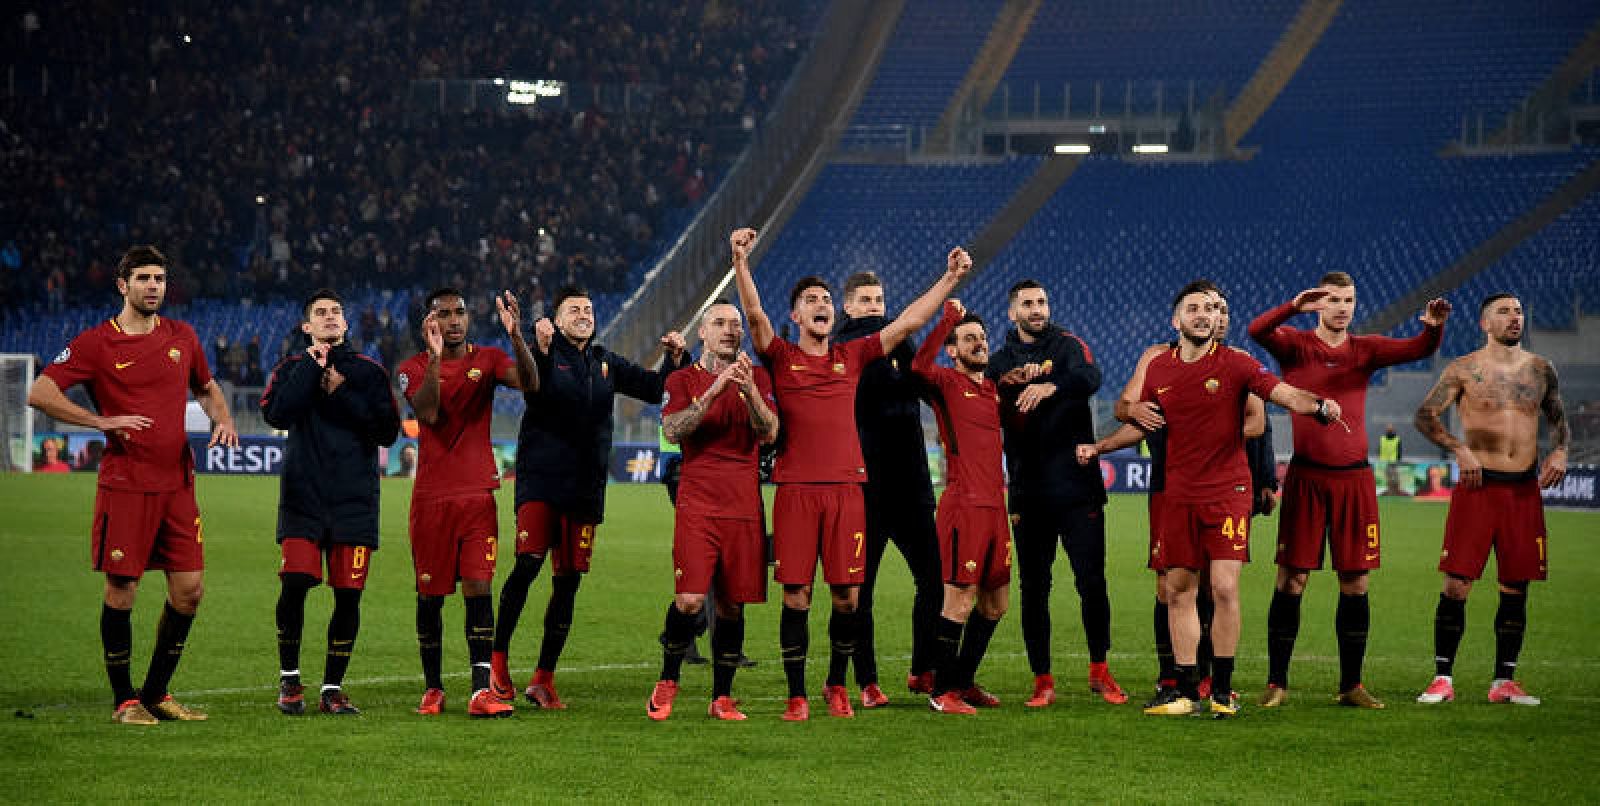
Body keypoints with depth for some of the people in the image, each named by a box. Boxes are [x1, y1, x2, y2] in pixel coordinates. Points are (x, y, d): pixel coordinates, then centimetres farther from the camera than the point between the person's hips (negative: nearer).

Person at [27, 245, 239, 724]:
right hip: (124, 485, -5)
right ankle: (124, 699, 11)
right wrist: (103, 421, -19)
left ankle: (156, 693, 18)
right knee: (121, 591, -2)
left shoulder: (181, 337, 11)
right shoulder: (96, 343, -4)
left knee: (189, 589, 3)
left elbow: (206, 387, 27)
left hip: (177, 483, 5)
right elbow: (39, 393, -10)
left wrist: (223, 421, 6)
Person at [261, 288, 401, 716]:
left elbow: (388, 432, 1)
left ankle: (332, 688, 10)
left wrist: (342, 395, -6)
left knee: (348, 595, -2)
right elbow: (276, 414, -11)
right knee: (294, 584, -14)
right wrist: (312, 365, -7)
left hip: (355, 499, 1)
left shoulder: (369, 371, 11)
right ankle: (289, 678, 6)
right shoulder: (292, 367, 9)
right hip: (303, 496, -1)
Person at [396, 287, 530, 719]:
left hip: (478, 495, 0)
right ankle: (433, 688, 19)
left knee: (479, 590, -8)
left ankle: (481, 692, -14)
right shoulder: (414, 367, 2)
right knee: (431, 596, 6)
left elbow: (529, 383, -14)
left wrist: (516, 335, -28)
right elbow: (427, 414, -18)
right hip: (431, 498, 0)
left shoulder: (488, 359, 6)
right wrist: (435, 358, -27)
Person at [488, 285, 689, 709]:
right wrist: (542, 350, -36)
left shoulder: (606, 363, 16)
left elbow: (656, 388, 19)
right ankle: (498, 656, -5)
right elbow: (534, 388, -22)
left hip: (586, 486, 5)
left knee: (568, 582, 4)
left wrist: (675, 359, 3)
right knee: (527, 564, -20)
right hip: (541, 478, -5)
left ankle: (544, 678, 10)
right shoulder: (545, 355, -1)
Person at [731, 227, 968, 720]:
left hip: (846, 487, 2)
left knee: (848, 595, 2)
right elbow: (754, 314, -10)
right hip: (795, 489, -2)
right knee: (796, 595, -3)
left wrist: (949, 280, 7)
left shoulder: (852, 357, 14)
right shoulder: (782, 357, 7)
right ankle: (796, 695, 5)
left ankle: (837, 687, 19)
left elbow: (908, 322, 12)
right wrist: (741, 262, -25)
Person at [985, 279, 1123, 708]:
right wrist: (1007, 381, -13)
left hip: (1078, 488, -3)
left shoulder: (1067, 346, 1)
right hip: (1028, 492, 3)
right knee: (1033, 589, 3)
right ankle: (1042, 680, 11)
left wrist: (1048, 386, -39)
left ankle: (1099, 671, 13)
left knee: (1092, 582, -2)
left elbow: (1090, 377, -21)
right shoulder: (1000, 361, 12)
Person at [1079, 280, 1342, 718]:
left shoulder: (1233, 363, -6)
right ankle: (1186, 691, 13)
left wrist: (1319, 405, -37)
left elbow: (1284, 393, -18)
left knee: (1224, 587, -11)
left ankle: (1222, 689, 1)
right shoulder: (1158, 369, 7)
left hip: (1227, 490, -4)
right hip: (1177, 494, 4)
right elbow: (1141, 423, 22)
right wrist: (1097, 447, 18)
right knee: (1179, 590, 5)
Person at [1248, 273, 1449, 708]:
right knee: (1292, 580, -2)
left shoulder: (1365, 349, 9)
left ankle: (1351, 685, 13)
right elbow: (1257, 331, -17)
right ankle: (1277, 683, 5)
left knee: (1355, 583, 5)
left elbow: (1417, 349, -4)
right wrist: (1294, 307, -33)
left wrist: (1434, 327, -25)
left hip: (1354, 477, 3)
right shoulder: (1297, 345, 2)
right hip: (1306, 476, -3)